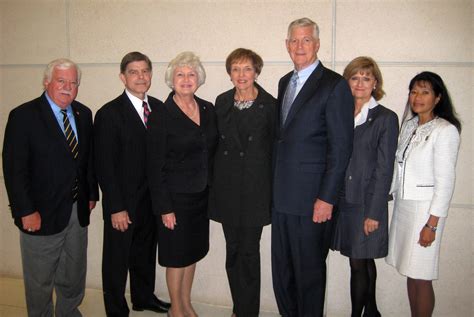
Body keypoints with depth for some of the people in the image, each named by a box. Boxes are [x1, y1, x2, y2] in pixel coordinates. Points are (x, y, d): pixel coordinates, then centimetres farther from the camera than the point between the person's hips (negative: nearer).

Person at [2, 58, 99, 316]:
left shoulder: (83, 114, 4)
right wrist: (25, 212, -17)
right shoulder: (23, 116, -13)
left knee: (74, 278, 22)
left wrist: (92, 194, 8)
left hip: (78, 210, 6)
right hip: (42, 214, -5)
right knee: (40, 281, 13)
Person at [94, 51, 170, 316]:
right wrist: (116, 208, -15)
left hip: (152, 198, 6)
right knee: (117, 259, 10)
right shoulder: (109, 114, -13)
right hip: (123, 202, -5)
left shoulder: (158, 107, 4)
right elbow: (105, 166, -14)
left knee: (146, 252, 22)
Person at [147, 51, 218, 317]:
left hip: (201, 195, 5)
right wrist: (164, 208, -13)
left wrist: (212, 189, 6)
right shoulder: (161, 116, -12)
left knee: (193, 251, 17)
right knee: (177, 255, 9)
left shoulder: (208, 109, 3)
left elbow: (213, 151, 9)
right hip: (176, 197, -5)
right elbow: (155, 167, -12)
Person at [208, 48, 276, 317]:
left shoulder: (270, 105, -5)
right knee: (232, 250, 12)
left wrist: (273, 191, -5)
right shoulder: (222, 102, 7)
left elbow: (276, 149, -2)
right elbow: (215, 143, 12)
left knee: (249, 251, 2)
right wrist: (216, 180, 8)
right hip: (227, 186, 4)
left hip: (254, 187, -4)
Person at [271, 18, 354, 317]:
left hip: (311, 198, -7)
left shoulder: (335, 85, -9)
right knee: (281, 268, 17)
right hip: (281, 195, 7)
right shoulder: (285, 82, 14)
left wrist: (326, 198, -16)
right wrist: (275, 185, 11)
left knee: (309, 269, 8)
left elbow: (341, 147, -12)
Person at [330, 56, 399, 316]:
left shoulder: (386, 118, -4)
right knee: (365, 263, 17)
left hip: (367, 202, -4)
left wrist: (374, 212, -11)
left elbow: (384, 170, -7)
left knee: (359, 265, 1)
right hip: (342, 200, 4)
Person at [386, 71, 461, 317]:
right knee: (409, 273, 14)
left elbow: (445, 182, -13)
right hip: (402, 205, 6)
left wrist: (432, 224, -14)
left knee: (421, 277, 2)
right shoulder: (409, 125, 9)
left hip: (425, 209, -6)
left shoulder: (445, 130, -11)